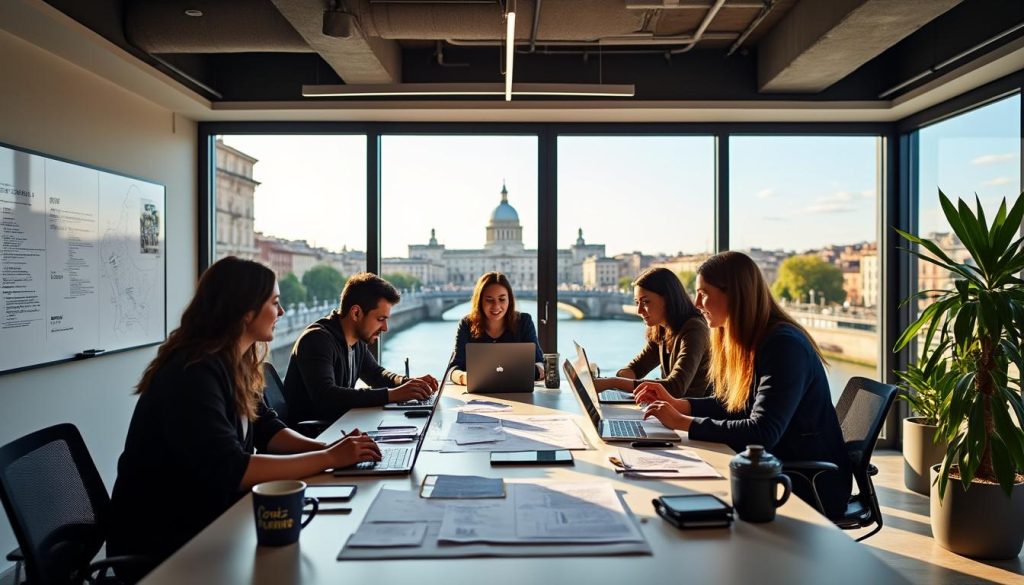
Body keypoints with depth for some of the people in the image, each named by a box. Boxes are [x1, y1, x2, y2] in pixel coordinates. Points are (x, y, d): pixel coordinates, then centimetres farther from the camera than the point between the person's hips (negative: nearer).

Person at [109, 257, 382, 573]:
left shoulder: (235, 363, 3)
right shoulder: (193, 374, -25)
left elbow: (266, 428, 6)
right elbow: (231, 471, -31)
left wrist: (323, 447, -12)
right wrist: (329, 458, -26)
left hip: (211, 520, 8)